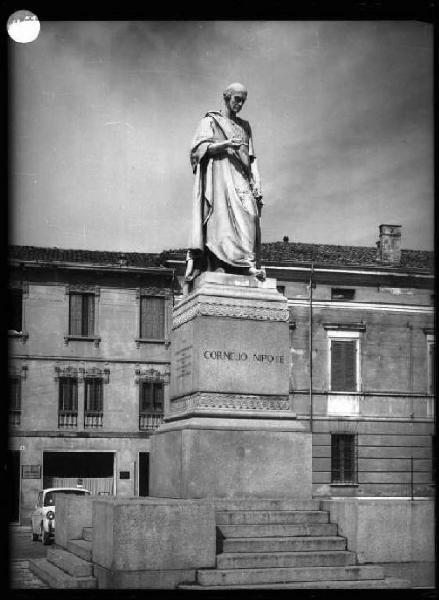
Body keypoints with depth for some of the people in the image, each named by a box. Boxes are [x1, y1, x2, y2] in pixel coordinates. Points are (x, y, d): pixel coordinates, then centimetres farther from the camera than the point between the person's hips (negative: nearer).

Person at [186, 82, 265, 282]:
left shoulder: (244, 126, 25)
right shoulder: (210, 121, 11)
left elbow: (251, 159, 19)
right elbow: (200, 148, -3)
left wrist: (257, 187, 6)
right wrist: (226, 144, -18)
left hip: (240, 177, 4)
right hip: (219, 173, -4)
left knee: (249, 216, -14)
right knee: (223, 215, -18)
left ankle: (248, 264, -23)